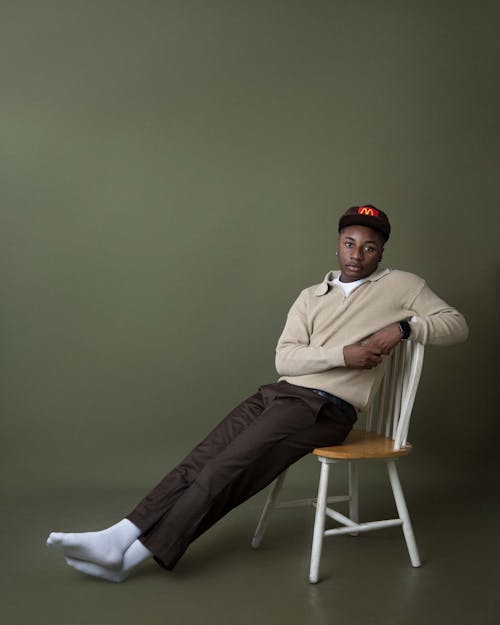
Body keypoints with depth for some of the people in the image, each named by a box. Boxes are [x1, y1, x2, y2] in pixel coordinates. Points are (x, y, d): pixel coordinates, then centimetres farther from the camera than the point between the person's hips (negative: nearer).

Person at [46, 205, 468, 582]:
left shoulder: (400, 285, 10)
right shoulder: (311, 296, 17)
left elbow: (456, 325, 8)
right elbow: (284, 358, 4)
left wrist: (405, 326, -10)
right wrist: (343, 353, -12)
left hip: (326, 408, -5)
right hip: (281, 392, 5)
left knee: (226, 472, -16)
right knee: (200, 462, -10)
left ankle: (131, 556, -12)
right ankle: (118, 539, -11)